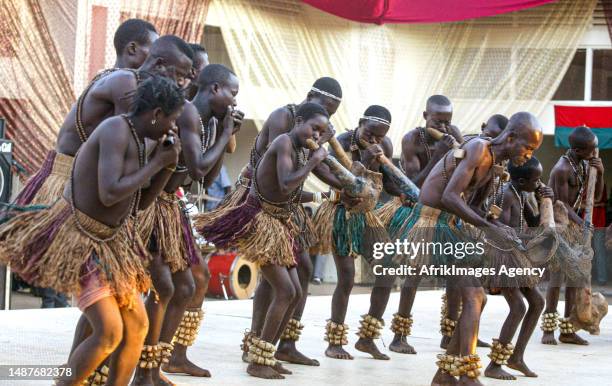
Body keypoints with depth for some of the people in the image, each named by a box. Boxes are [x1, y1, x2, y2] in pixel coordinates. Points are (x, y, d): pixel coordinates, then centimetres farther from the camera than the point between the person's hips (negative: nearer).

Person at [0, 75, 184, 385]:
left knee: (137, 326, 6)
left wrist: (168, 165, -1)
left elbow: (140, 201, 14)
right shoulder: (115, 129, -24)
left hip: (108, 238, 10)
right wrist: (156, 163, -22)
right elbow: (109, 195, -33)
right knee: (110, 333, -16)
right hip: (78, 241, -10)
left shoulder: (136, 139, 6)